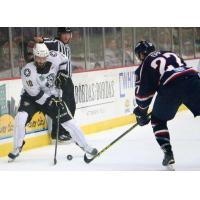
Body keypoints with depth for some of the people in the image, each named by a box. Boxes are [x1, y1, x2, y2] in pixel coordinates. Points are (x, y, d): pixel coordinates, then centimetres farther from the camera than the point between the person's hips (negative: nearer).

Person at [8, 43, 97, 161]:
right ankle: (17, 148, -7)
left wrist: (62, 72, -8)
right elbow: (35, 94, -25)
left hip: (52, 97, 3)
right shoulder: (28, 71, -28)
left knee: (68, 121, 0)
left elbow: (64, 60, 8)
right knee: (21, 118, -26)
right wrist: (51, 102, -28)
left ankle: (84, 145, 19)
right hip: (32, 98, -3)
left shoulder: (54, 58, -17)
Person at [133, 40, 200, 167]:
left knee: (158, 119, 19)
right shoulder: (170, 54, 32)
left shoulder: (145, 65, 18)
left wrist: (142, 112, 30)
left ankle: (168, 153, 8)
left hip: (170, 86, -3)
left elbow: (143, 91, 16)